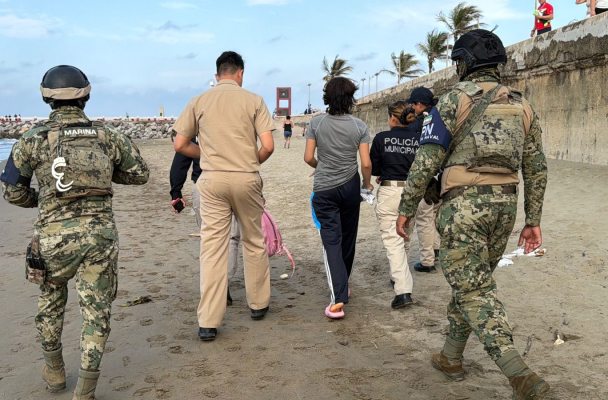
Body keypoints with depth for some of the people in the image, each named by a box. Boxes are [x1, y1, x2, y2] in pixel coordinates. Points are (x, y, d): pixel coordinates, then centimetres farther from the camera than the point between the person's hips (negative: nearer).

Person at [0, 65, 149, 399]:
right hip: (99, 236, 0)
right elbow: (140, 174, 12)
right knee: (96, 310, 9)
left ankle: (54, 371, 40)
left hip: (53, 237, 0)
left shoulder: (33, 140, -2)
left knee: (51, 300, 25)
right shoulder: (107, 136, 2)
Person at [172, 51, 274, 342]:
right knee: (254, 243, 16)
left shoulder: (199, 102, 6)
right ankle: (258, 304, 29)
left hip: (212, 180, 1)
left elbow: (180, 145, 5)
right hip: (246, 179, -1)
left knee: (212, 248, 2)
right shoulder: (253, 100, 0)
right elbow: (268, 146, -7)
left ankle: (208, 322, 1)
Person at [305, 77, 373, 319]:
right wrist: (367, 184, 10)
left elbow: (308, 157, -6)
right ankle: (342, 287, 34)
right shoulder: (359, 126, -6)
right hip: (350, 186, 1)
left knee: (331, 241, -3)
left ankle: (338, 298, -14)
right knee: (348, 238, 17)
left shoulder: (316, 123, -7)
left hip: (324, 189, -1)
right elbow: (366, 163, -8)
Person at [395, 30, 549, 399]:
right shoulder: (522, 106, 12)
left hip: (464, 203, -6)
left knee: (474, 290, -5)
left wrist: (406, 208, -1)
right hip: (505, 204, 6)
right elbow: (537, 169, 12)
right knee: (472, 281, 19)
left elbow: (427, 160, -9)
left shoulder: (455, 99, -4)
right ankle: (451, 357, 32)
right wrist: (533, 221, 17)